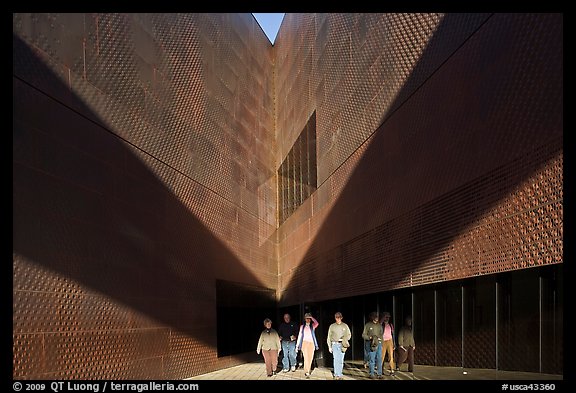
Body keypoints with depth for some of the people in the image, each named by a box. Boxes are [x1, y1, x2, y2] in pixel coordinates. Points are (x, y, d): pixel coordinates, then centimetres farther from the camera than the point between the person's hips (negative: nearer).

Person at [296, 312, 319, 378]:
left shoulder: (312, 326, 8)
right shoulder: (302, 326, 11)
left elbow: (317, 323, -15)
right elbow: (300, 335, 12)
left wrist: (312, 317, -6)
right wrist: (297, 345, 8)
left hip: (311, 343, 1)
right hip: (304, 343, -1)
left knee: (310, 358, 1)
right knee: (306, 358, -12)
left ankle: (307, 370, 15)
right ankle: (307, 372, -15)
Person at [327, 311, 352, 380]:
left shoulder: (345, 326, 7)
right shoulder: (332, 326, 7)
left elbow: (349, 335, 11)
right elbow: (329, 337, 10)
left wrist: (344, 339, -9)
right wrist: (329, 346, 6)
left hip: (342, 345, 0)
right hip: (335, 344, 0)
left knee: (341, 360, 0)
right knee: (336, 359, -8)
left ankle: (339, 374, 8)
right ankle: (337, 374, -7)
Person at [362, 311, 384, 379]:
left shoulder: (379, 325, 16)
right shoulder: (368, 325, 3)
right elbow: (363, 335, 3)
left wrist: (379, 338, 3)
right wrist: (370, 337, -12)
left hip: (379, 343, 4)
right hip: (371, 343, -4)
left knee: (379, 359, 1)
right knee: (371, 359, -5)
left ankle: (379, 374, 6)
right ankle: (371, 374, 1)